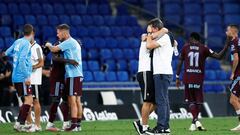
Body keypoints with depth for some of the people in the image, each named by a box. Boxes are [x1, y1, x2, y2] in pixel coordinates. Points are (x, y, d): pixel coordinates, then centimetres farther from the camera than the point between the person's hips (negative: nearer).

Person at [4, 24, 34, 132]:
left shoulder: (18, 42, 10)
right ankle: (19, 123, -15)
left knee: (28, 99, 15)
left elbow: (7, 53, 23)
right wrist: (27, 76, -22)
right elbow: (22, 60, -22)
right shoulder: (26, 44, -13)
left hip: (16, 77, 9)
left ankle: (21, 123, 13)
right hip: (22, 77, -9)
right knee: (29, 99, -9)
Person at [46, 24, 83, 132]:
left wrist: (48, 45, 5)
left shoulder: (69, 42, -12)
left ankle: (74, 125, -14)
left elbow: (54, 49, -16)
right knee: (77, 101, 10)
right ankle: (78, 124, 13)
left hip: (73, 75, -10)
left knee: (72, 100, -11)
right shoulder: (75, 43, 19)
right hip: (78, 75, 10)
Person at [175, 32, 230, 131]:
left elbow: (180, 63, 6)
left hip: (188, 78, 0)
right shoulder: (204, 49, 2)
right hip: (199, 78, 0)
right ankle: (194, 122, 12)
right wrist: (226, 47, 6)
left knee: (191, 101, 2)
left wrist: (177, 77, 13)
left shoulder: (185, 47, 4)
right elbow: (219, 56, -2)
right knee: (198, 101, 13)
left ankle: (195, 120, -19)